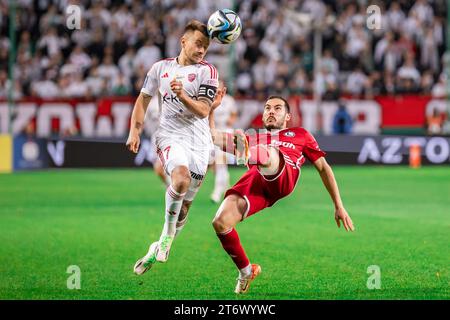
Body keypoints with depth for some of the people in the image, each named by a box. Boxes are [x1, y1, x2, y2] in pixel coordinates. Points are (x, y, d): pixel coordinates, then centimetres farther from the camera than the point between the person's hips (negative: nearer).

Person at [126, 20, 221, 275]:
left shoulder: (207, 71, 1)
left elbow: (203, 111, -7)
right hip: (170, 135, -1)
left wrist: (182, 95, -24)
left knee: (184, 206, 3)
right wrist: (135, 130, 10)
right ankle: (168, 231, -13)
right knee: (181, 178, -32)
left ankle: (159, 249, 21)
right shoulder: (161, 67, 9)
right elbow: (144, 99, 21)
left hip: (200, 142, 1)